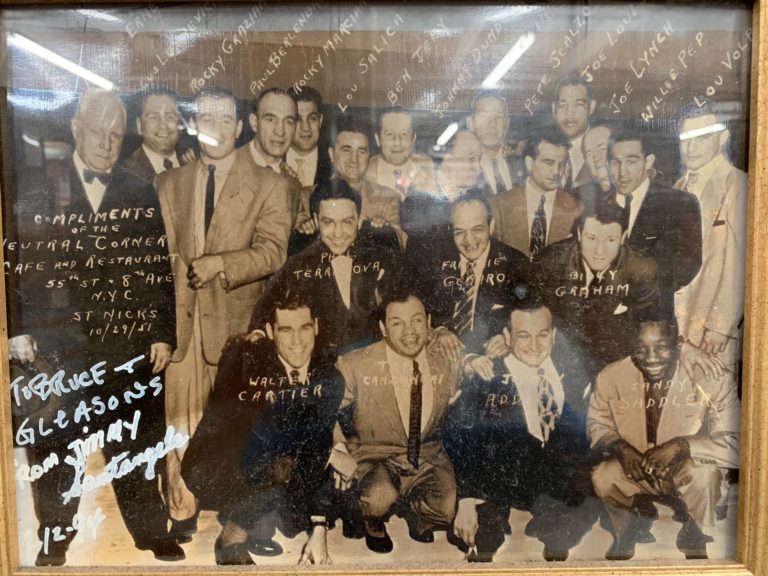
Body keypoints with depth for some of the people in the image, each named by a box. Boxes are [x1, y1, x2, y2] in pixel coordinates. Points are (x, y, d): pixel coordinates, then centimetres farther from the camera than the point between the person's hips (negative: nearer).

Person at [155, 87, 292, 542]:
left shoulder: (268, 185, 2)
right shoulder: (169, 184, 13)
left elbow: (272, 252, -9)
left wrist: (220, 263, -22)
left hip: (237, 320, -2)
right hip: (180, 317, 2)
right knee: (182, 416, 4)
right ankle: (183, 508, 20)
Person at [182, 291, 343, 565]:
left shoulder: (328, 377, -8)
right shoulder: (242, 356, -16)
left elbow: (320, 450, -9)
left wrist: (319, 530, -14)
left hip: (269, 473, 5)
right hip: (215, 469, -4)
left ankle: (255, 520, 8)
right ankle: (232, 535, -2)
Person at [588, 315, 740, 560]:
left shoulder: (709, 379, -22)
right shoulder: (611, 376, -15)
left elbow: (734, 442, -23)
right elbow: (596, 425, -1)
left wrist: (683, 445, -36)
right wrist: (619, 446, -22)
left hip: (688, 469, -1)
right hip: (634, 468, 2)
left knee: (704, 475, -33)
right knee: (603, 479, -26)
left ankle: (694, 540, 4)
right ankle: (626, 532, 12)